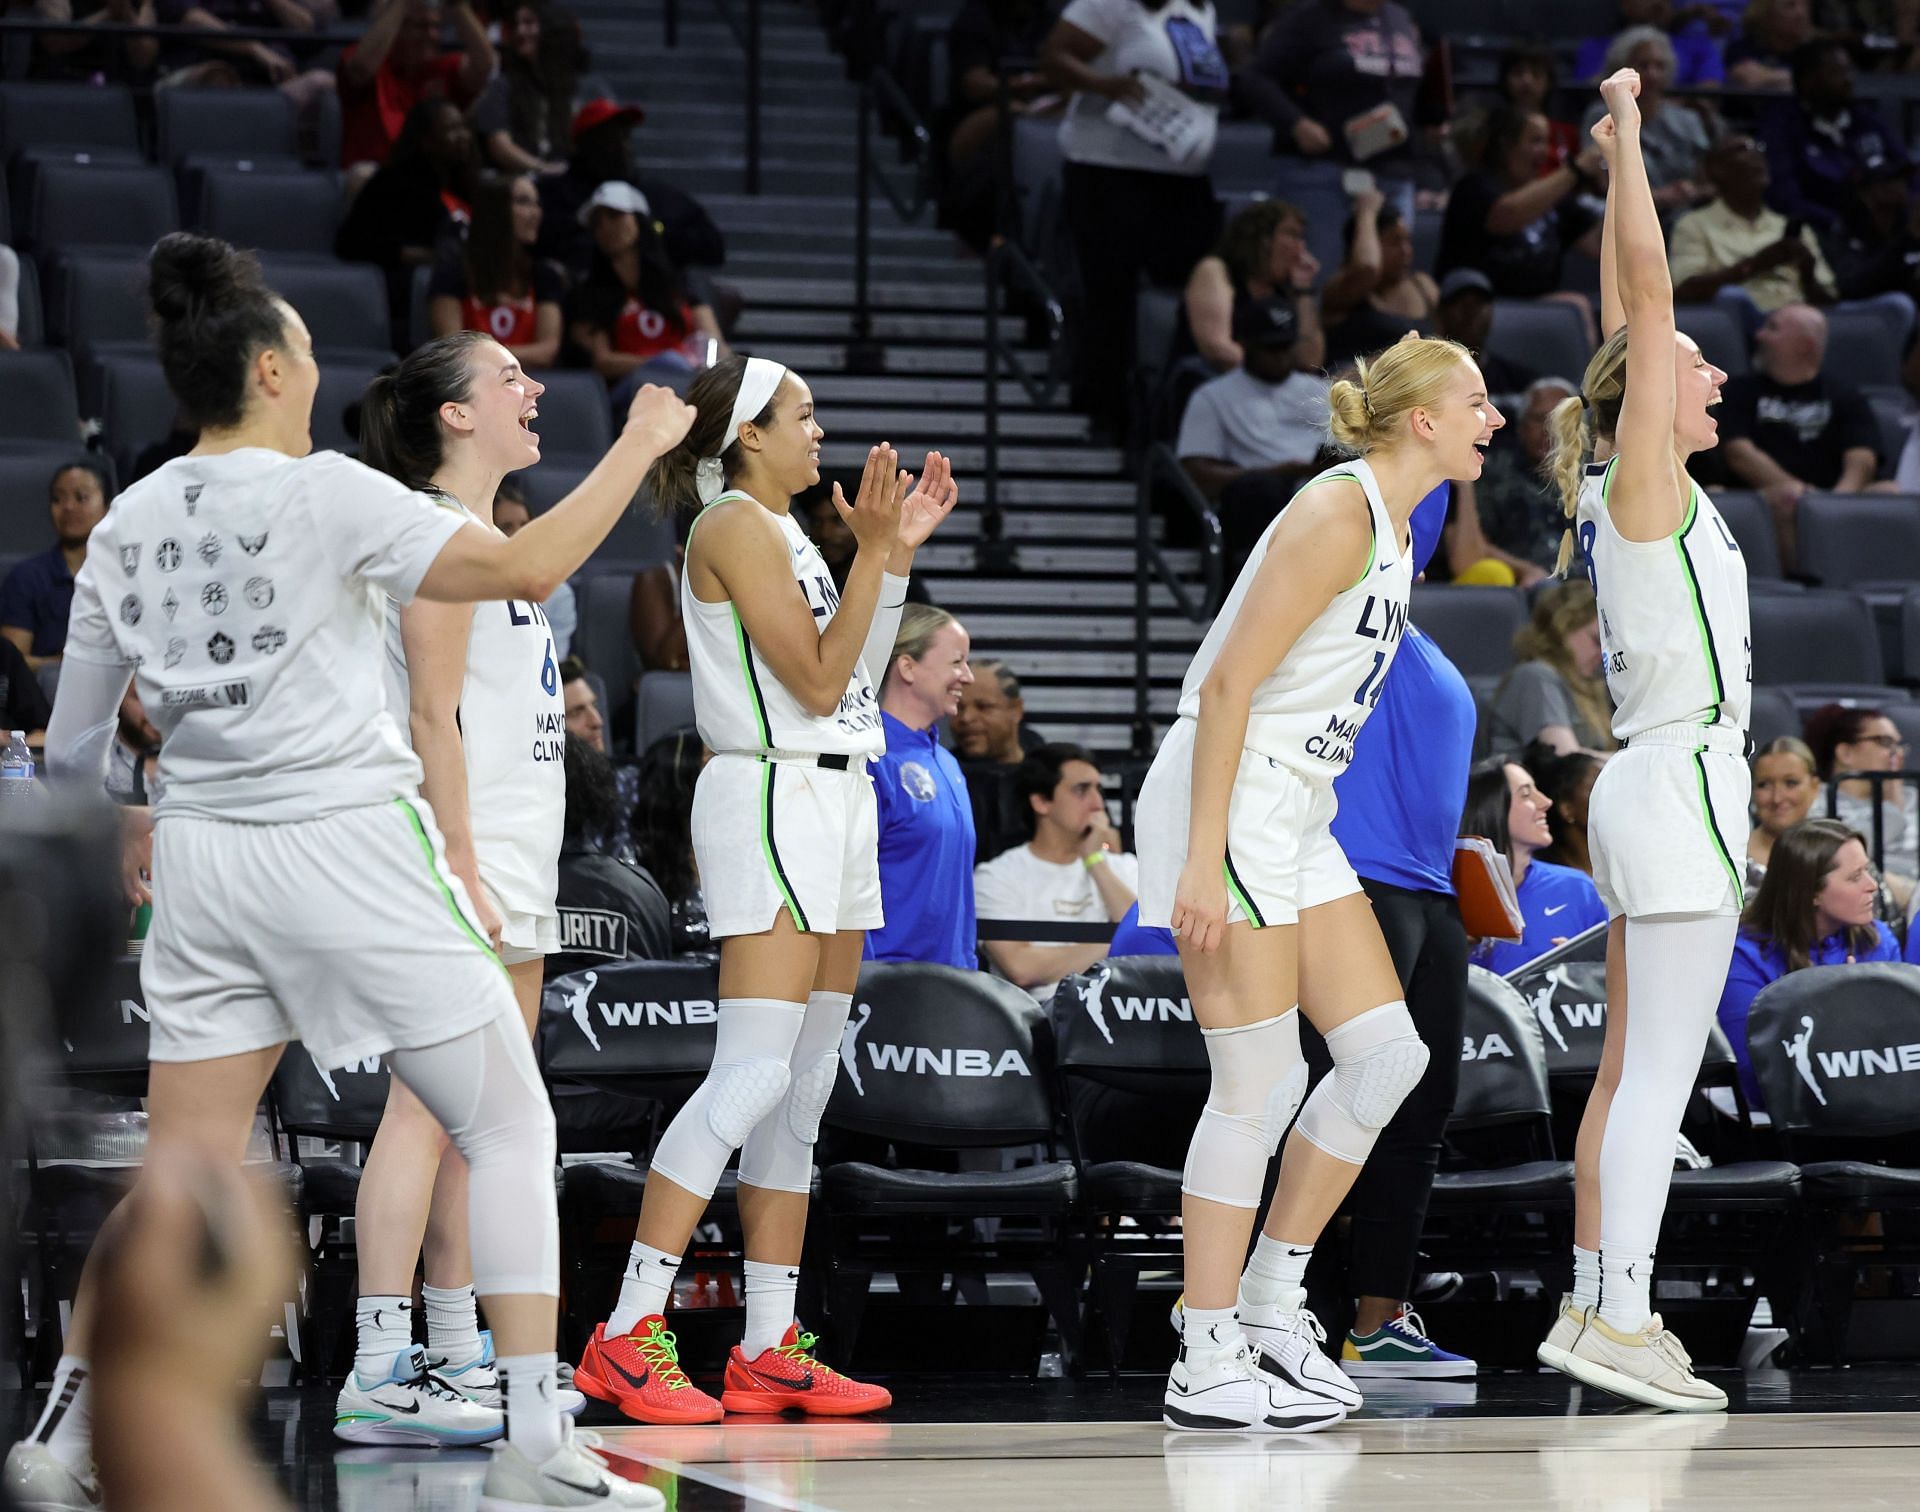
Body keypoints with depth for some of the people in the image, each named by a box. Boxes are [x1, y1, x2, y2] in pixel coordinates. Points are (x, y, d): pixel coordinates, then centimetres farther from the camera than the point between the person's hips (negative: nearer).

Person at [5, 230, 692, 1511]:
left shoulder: (129, 526, 8)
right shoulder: (322, 493, -9)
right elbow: (524, 569, -14)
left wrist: (113, 831, 33)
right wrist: (640, 445, -3)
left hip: (206, 859, 6)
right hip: (350, 841, -6)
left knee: (184, 1164, 11)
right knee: (511, 1127, 2)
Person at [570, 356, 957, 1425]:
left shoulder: (783, 530, 19)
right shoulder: (735, 526, -10)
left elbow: (853, 683, 22)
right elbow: (817, 684, -15)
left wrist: (899, 555, 19)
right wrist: (876, 551, -14)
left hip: (834, 807, 10)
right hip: (773, 804, -10)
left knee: (807, 1085, 7)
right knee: (752, 1076, -16)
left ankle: (770, 1348, 8)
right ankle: (628, 1337, -17)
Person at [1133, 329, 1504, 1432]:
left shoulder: (1392, 526, 14)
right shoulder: (1339, 514, -16)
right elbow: (1227, 686, -20)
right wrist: (1203, 862, -24)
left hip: (1297, 821, 10)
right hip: (1229, 804, -10)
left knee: (1388, 1058, 7)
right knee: (1261, 1086, -8)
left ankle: (1270, 1304, 17)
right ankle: (1207, 1370, -1)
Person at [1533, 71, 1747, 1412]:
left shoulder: (1623, 484, 12)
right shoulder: (1643, 481, -9)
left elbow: (1626, 316, 20)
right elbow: (1648, 295, -12)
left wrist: (1617, 167, 23)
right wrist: (1626, 143, -7)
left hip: (1656, 788, 10)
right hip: (1682, 787, -10)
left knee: (1631, 1073, 9)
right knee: (1661, 1075, -11)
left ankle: (1597, 1306, 10)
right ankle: (1618, 1318, -14)